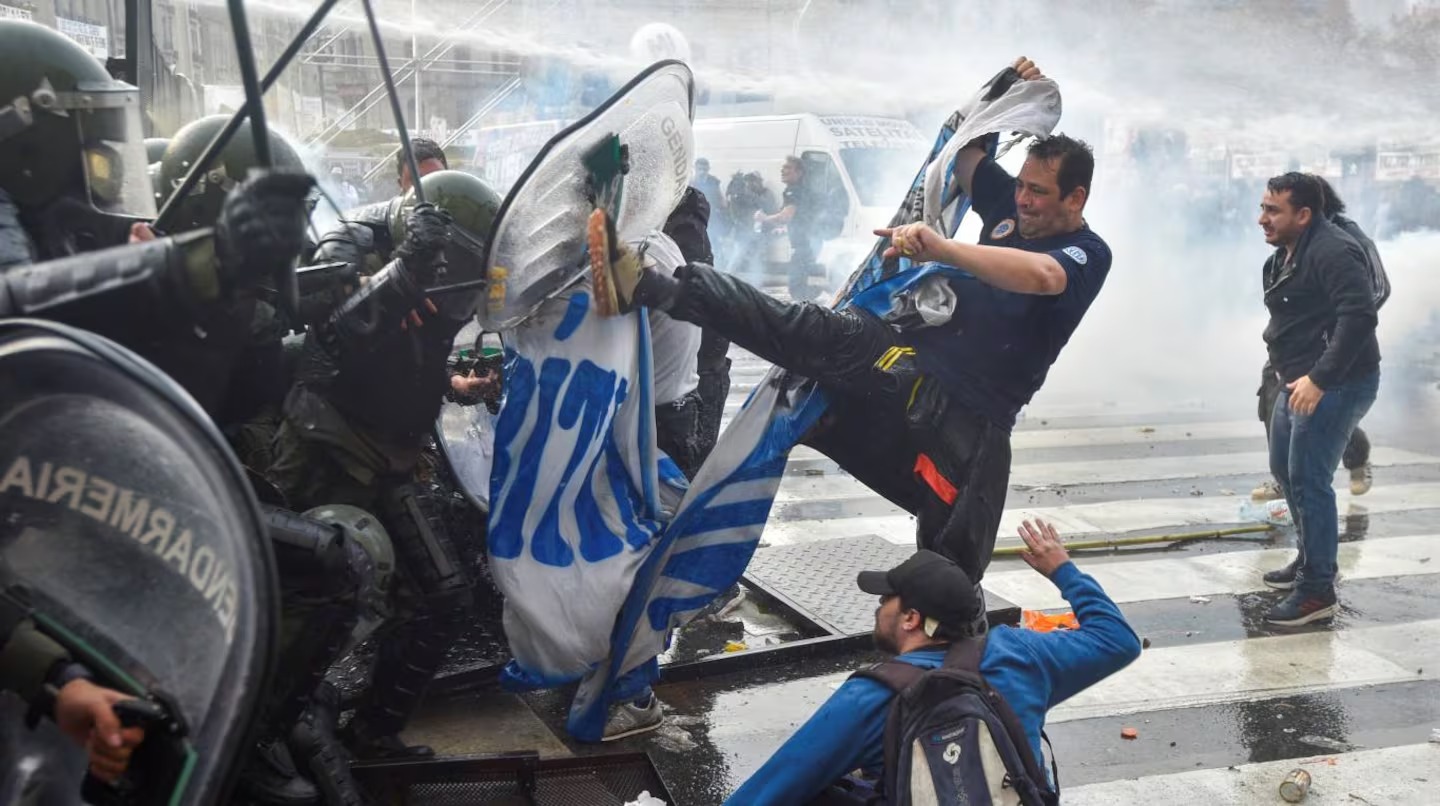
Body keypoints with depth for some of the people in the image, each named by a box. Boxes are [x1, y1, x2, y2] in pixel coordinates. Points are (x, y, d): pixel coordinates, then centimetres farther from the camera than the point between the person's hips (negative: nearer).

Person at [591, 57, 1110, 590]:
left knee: (952, 571, -6)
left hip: (967, 422, -4)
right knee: (804, 331, -18)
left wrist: (942, 249, -39)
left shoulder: (1088, 255, -3)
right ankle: (643, 289, -28)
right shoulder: (1012, 207, 16)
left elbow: (1041, 276, -28)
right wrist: (1006, 90, 19)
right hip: (904, 362, 4)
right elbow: (962, 150, 30)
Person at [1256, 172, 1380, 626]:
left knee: (1308, 481, -10)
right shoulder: (1287, 254, 13)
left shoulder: (1332, 252, -19)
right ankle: (1311, 559, 36)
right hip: (1300, 381, 11)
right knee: (1284, 470, 20)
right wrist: (1286, 368, 13)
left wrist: (1319, 378, -31)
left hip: (1336, 384, -11)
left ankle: (1317, 591, -2)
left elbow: (1359, 316, -29)